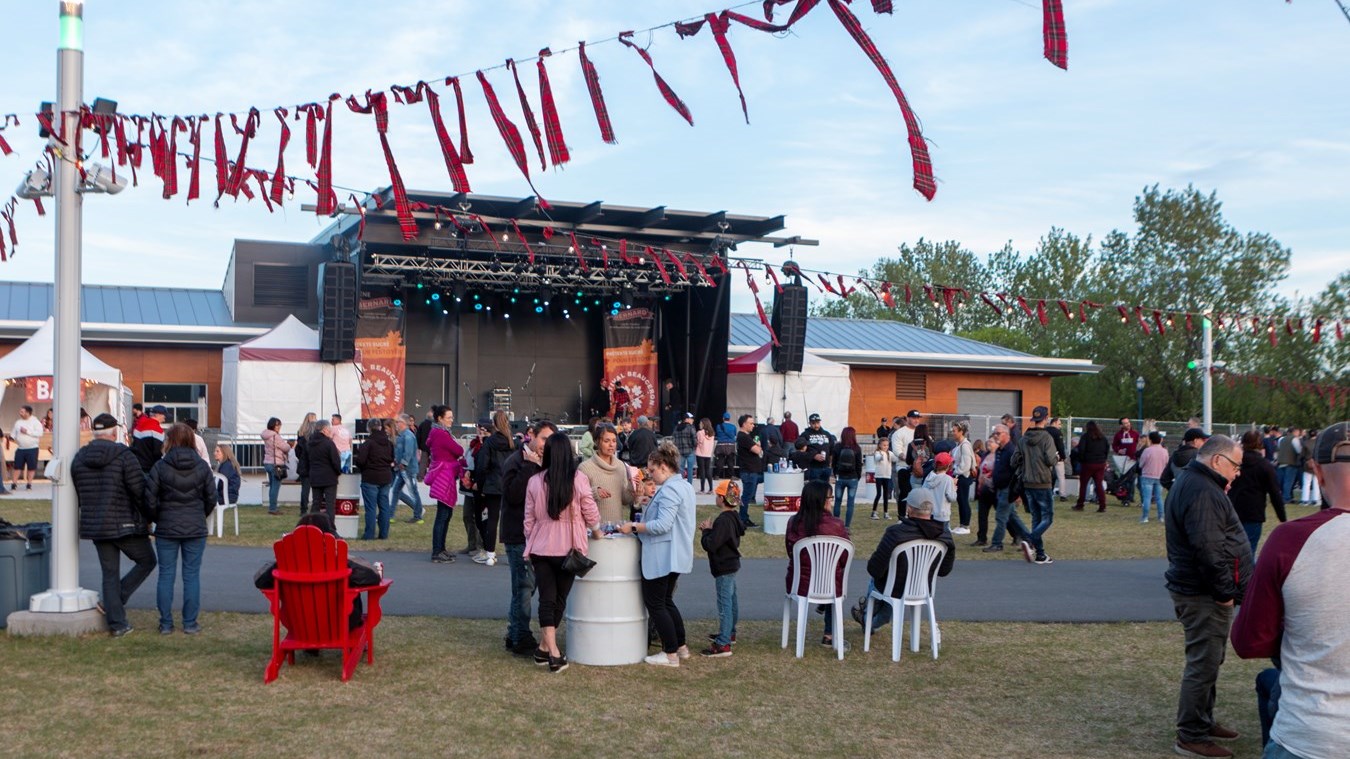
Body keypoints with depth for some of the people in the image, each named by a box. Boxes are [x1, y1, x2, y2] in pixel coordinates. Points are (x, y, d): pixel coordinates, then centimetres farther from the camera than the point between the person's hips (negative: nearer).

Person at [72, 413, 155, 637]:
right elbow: (140, 491, -14)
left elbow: (78, 495, 11)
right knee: (147, 561, 13)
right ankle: (117, 600, 1)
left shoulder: (79, 459, 5)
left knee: (110, 574, 12)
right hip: (125, 525, -6)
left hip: (94, 526, 6)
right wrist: (148, 518, 1)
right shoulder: (124, 455, -13)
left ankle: (117, 624, 11)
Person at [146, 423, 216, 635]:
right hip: (196, 530, 1)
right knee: (192, 575, 6)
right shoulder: (202, 466, -1)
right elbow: (211, 498, 3)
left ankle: (166, 623, 10)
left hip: (166, 530, -1)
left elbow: (150, 500, -6)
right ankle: (190, 623, 8)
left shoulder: (160, 467, -7)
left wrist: (158, 519, 11)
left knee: (166, 575, 7)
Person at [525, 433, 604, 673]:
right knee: (559, 599, 13)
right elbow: (591, 512, -2)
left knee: (546, 599, 3)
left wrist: (530, 545, 16)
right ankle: (545, 648, 19)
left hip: (541, 548, 1)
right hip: (568, 548, -1)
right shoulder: (578, 479, -9)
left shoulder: (535, 481, -4)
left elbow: (529, 518, 2)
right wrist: (597, 532, 18)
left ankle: (552, 652, -6)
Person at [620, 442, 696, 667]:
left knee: (655, 603, 0)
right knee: (666, 601, 21)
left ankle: (671, 654, 5)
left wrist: (634, 527, -19)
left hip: (662, 556, -10)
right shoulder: (685, 486, 13)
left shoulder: (669, 490, -19)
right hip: (677, 555, 10)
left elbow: (663, 525, -26)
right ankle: (681, 646, 26)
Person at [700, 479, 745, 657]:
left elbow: (710, 545, -26)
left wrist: (706, 531, -10)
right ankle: (729, 633, 37)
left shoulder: (723, 520, -24)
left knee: (724, 604, -9)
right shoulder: (733, 517, 7)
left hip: (723, 569, -11)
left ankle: (723, 644, -8)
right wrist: (710, 530, 4)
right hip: (731, 564, 11)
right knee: (731, 601, 22)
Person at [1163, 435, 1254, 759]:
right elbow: (1208, 549, -27)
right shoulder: (1203, 492, -20)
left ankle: (1203, 721, 33)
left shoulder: (1192, 483, 15)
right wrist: (1225, 591, -20)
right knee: (1203, 664, -4)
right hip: (1204, 596, -11)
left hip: (1196, 590, 11)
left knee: (1206, 660, 21)